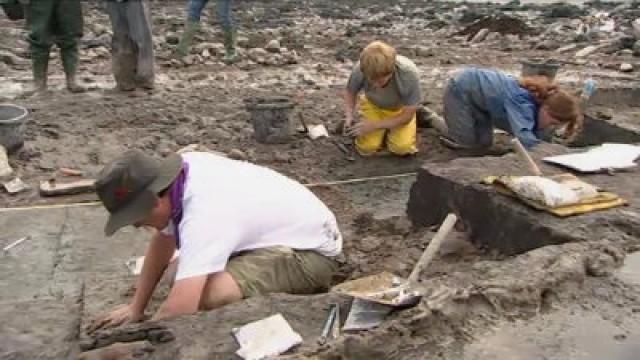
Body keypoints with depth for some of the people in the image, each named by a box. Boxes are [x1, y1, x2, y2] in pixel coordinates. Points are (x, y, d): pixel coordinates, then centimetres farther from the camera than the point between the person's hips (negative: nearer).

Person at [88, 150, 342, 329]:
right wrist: (136, 308, 10)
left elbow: (178, 311, -38)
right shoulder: (182, 171, -8)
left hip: (311, 251, -9)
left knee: (208, 295, -31)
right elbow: (162, 243, 8)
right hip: (278, 234, 9)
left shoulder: (203, 213, -34)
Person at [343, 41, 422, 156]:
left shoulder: (409, 73, -37)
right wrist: (349, 116, -25)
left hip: (401, 109, -1)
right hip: (373, 106, 1)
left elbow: (407, 116, -23)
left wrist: (374, 125, -29)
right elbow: (350, 92, -7)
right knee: (367, 148, -15)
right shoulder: (360, 70, -32)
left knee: (402, 148, -21)